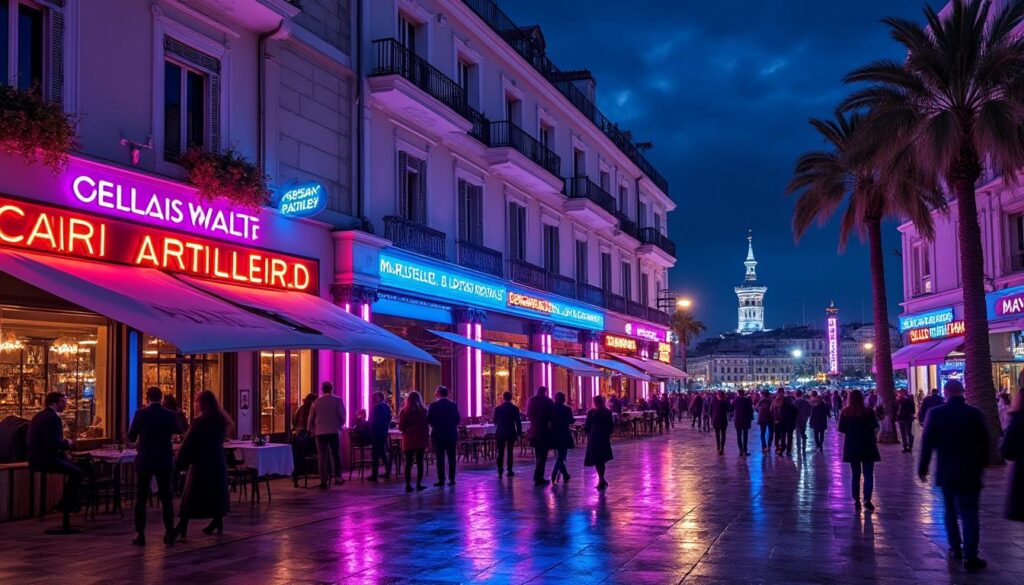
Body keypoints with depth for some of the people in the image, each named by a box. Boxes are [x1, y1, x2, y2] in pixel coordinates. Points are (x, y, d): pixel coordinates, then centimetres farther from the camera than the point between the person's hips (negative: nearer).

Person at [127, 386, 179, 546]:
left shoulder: (140, 414, -9)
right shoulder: (170, 414, -5)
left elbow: (131, 437, 1)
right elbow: (178, 430, 15)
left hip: (144, 460, -1)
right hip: (164, 461, 1)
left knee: (141, 497, 7)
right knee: (166, 497, 7)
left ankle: (140, 534, 5)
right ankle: (169, 533, 5)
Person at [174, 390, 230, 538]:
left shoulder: (199, 422, -17)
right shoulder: (222, 420, 4)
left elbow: (187, 444, -13)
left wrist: (179, 463, -5)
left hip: (201, 462, -6)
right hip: (217, 461, 6)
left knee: (191, 496, -1)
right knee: (216, 492, 13)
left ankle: (182, 528, -2)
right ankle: (217, 524, 17)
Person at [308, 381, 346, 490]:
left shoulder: (316, 402, 5)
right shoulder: (338, 400, -2)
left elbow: (311, 419, 9)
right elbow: (342, 417, -5)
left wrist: (312, 431, 22)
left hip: (320, 432, 1)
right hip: (334, 431, -1)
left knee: (322, 457, 4)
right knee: (336, 455, 13)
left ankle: (324, 481, 2)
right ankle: (337, 477, 6)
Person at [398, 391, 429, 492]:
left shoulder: (404, 411, -2)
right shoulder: (423, 411, -2)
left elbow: (401, 427, -1)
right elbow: (427, 426, -3)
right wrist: (427, 439, 4)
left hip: (408, 440, 0)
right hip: (421, 439, 0)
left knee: (408, 463, 4)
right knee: (420, 462, 6)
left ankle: (408, 485, -1)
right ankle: (419, 484, 3)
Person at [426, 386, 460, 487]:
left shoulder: (433, 405, -7)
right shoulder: (453, 405, 0)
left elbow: (429, 419, -5)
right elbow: (458, 419, 3)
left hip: (438, 434, -2)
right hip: (451, 434, 2)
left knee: (440, 458, 1)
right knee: (451, 457, 8)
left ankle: (441, 480, 0)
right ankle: (452, 479, 7)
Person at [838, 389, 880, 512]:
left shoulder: (845, 412, -5)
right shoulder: (868, 411, -10)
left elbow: (841, 429, -2)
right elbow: (875, 426, -1)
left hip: (852, 446, 2)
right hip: (867, 446, -2)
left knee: (855, 474, 12)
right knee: (868, 474, 3)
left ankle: (857, 501, 10)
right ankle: (867, 500, -11)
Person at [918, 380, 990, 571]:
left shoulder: (935, 413, -7)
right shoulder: (975, 413, -5)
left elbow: (927, 442, -6)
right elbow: (984, 442, 2)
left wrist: (923, 467, 3)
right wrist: (982, 464, 16)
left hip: (945, 472, 1)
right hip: (969, 471, -1)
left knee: (951, 511, 18)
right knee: (969, 514, -1)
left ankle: (955, 549, 22)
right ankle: (970, 556, -7)